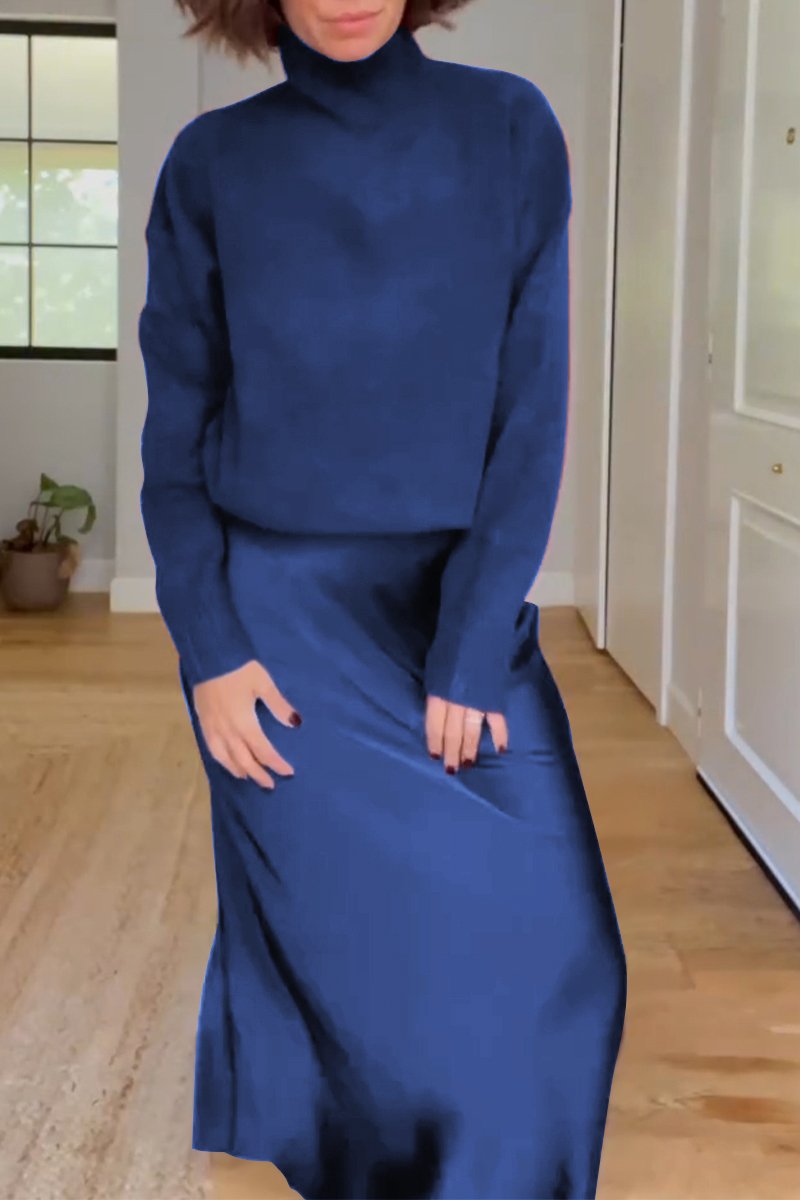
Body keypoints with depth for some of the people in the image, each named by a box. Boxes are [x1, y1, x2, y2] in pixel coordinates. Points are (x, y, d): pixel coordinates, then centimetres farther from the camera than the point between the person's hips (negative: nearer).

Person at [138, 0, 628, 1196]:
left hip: (463, 604, 1)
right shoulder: (213, 163, -2)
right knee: (341, 957, 4)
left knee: (544, 952, -1)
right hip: (282, 616, -1)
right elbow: (179, 432, 1)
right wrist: (207, 647, -9)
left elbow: (532, 406, -7)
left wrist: (473, 646, -12)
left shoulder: (510, 130, -3)